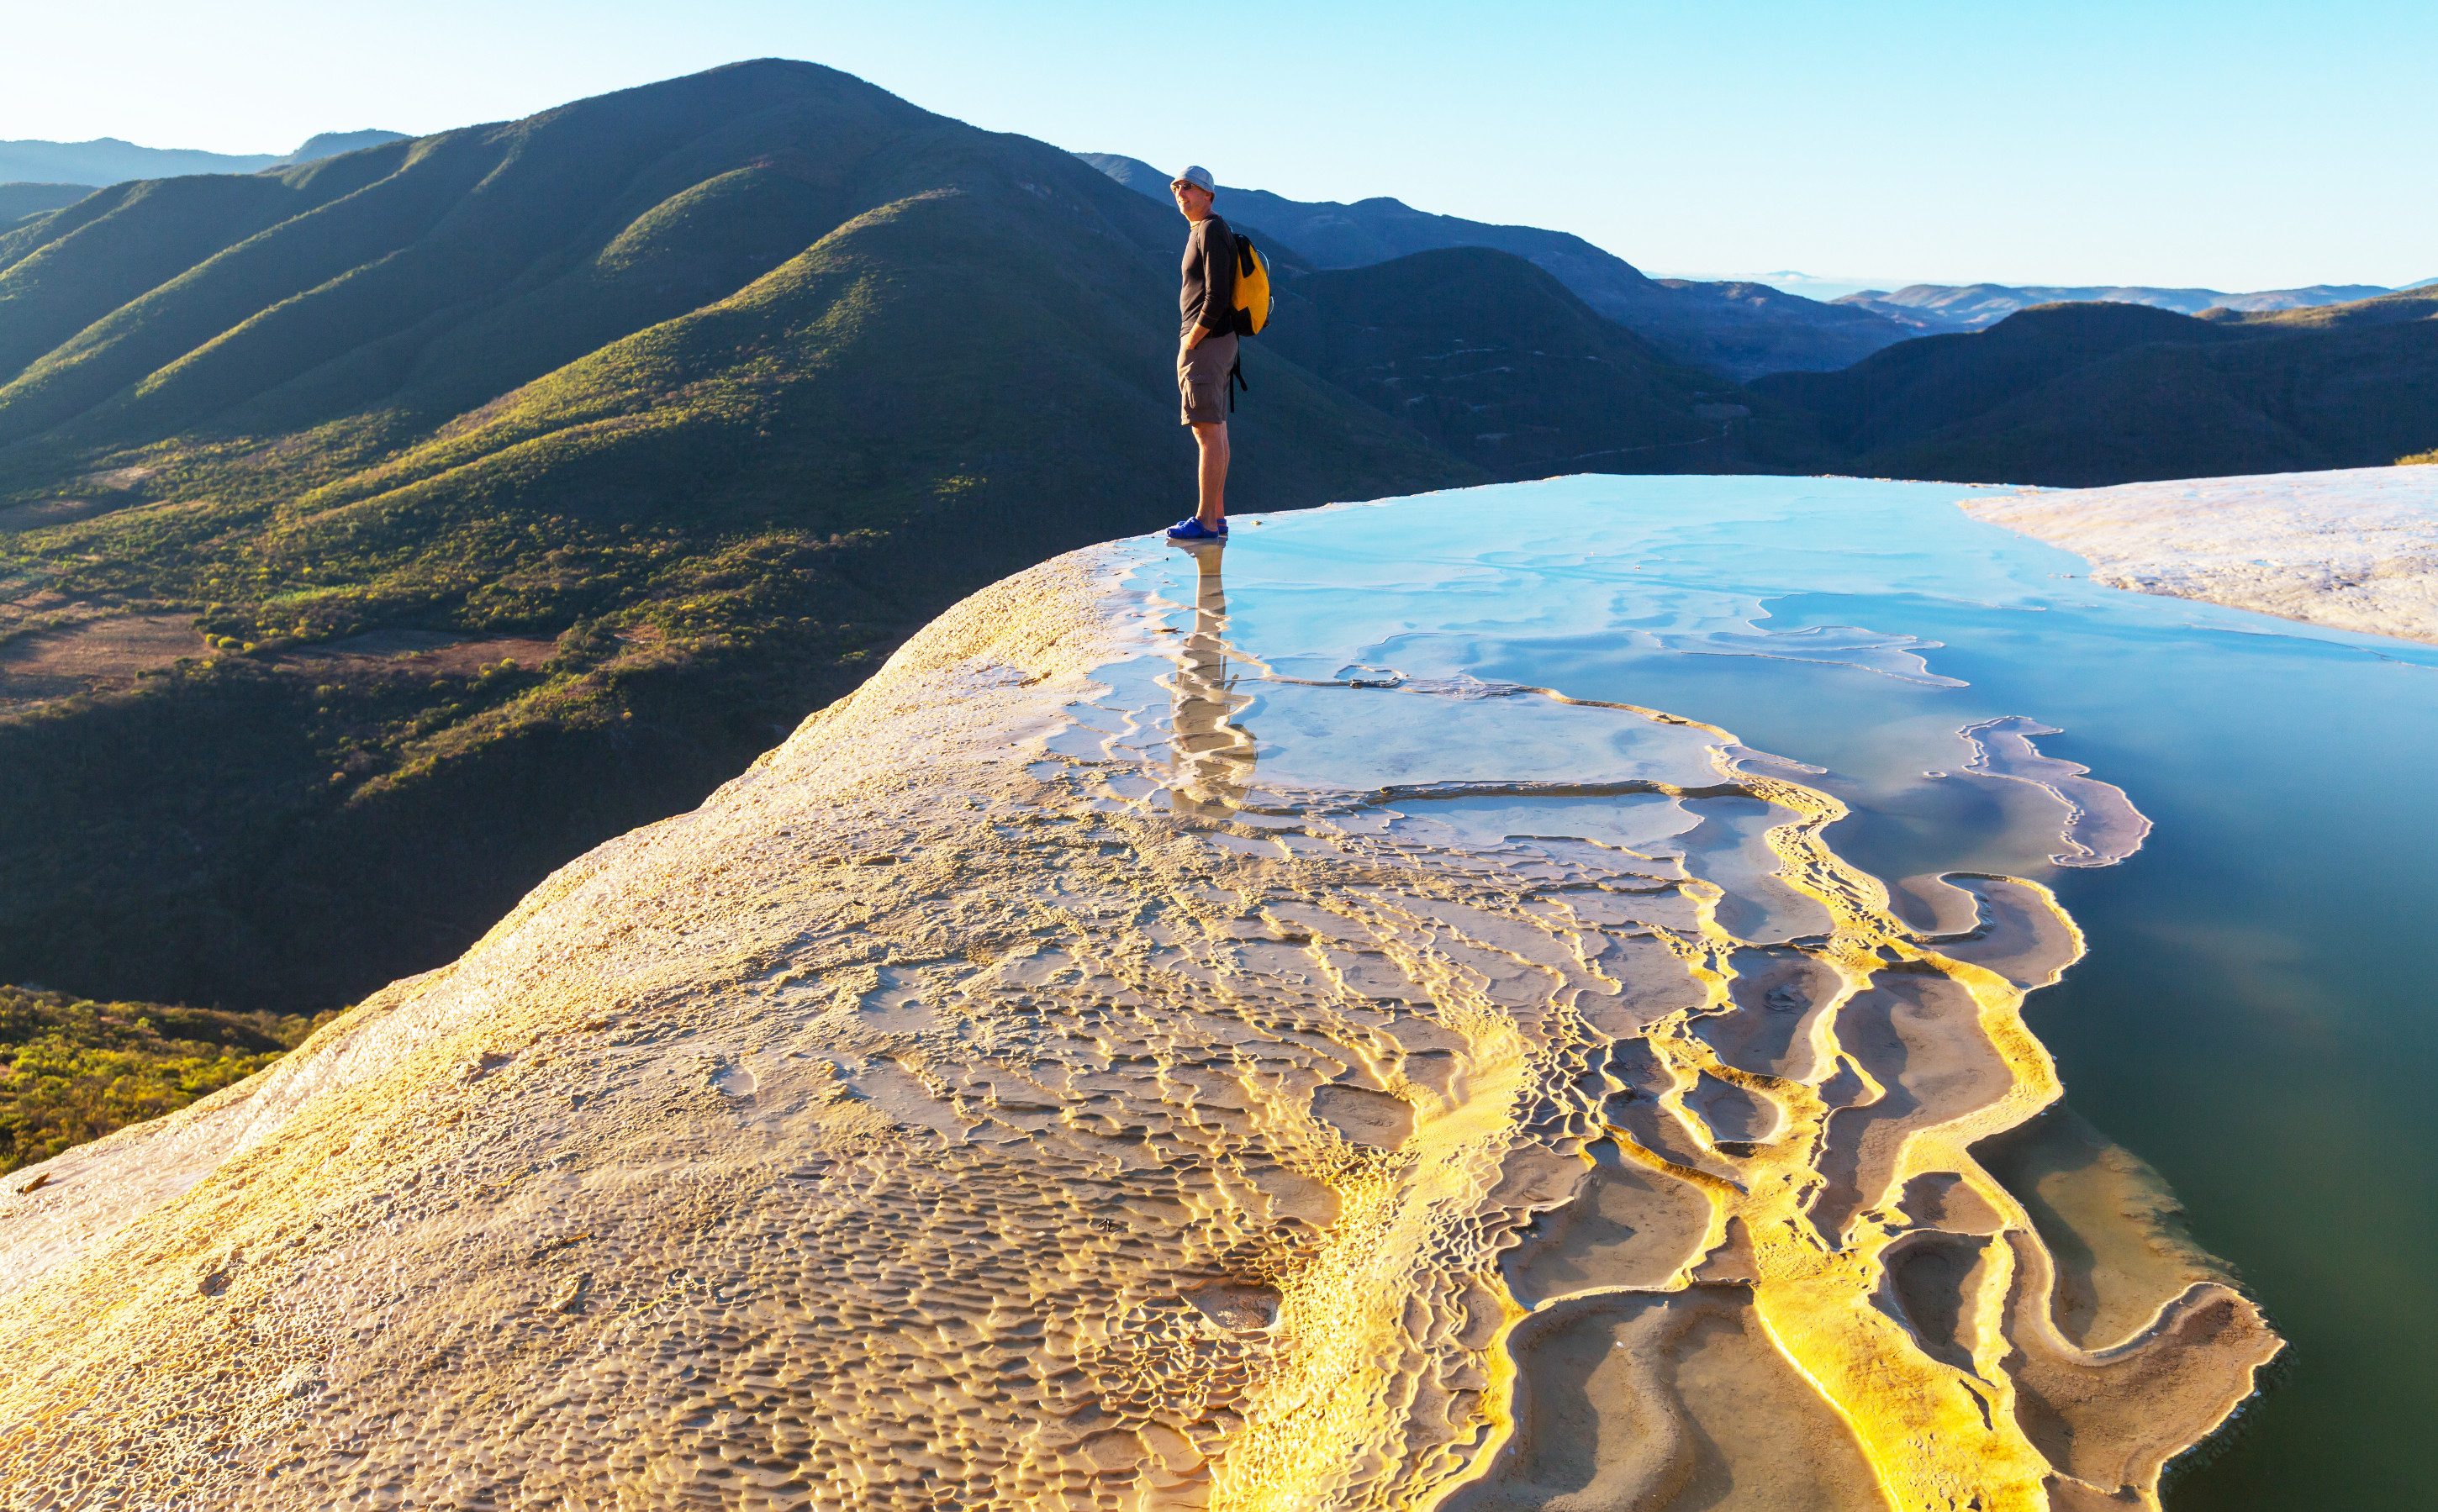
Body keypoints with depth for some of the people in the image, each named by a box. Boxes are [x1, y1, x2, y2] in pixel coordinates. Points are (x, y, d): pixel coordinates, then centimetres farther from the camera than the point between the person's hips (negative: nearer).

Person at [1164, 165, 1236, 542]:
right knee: (1214, 431, 11)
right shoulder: (1200, 232, 19)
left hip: (1205, 342, -10)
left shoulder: (1212, 230, -11)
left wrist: (1190, 342, -13)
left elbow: (1217, 297, -20)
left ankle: (1205, 521, -11)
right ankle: (1217, 515, 15)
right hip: (1216, 343, 10)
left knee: (1208, 432, -11)